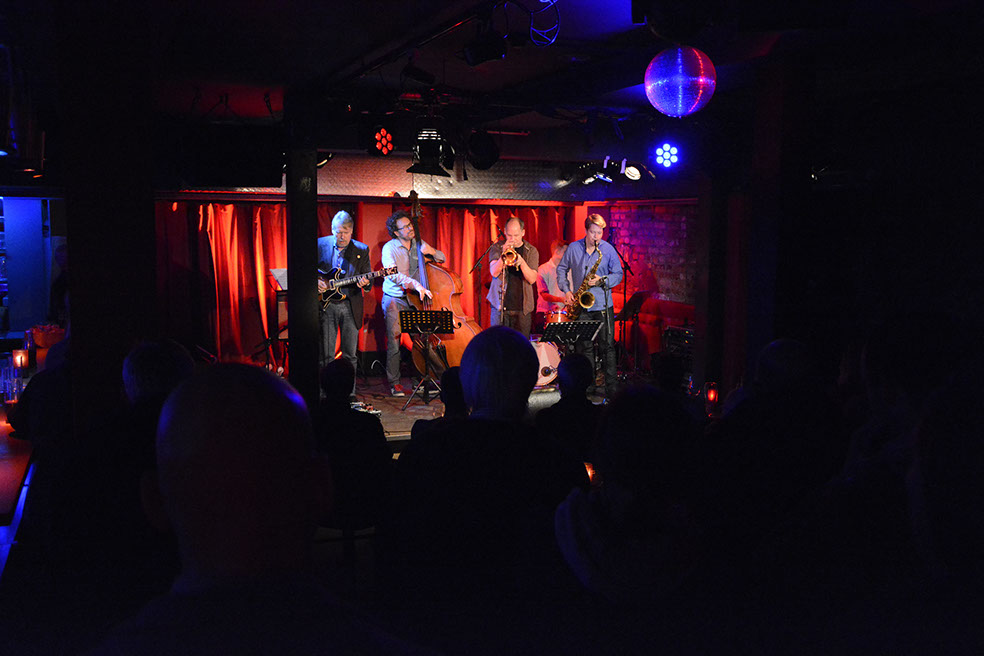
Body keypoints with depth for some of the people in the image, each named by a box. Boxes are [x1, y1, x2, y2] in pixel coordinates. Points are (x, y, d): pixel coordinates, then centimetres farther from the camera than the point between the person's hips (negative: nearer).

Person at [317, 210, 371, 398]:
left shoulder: (362, 250, 5)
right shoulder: (320, 245, 3)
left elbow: (368, 277, 7)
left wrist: (364, 283, -16)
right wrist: (315, 281, -8)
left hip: (351, 306, 1)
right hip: (326, 305, -1)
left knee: (350, 354, 5)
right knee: (325, 355, 1)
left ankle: (349, 394, 14)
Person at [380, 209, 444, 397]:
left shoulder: (418, 244, 6)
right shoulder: (390, 248, -9)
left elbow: (441, 259, 14)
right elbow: (393, 274, -25)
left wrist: (432, 251, -9)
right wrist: (416, 284, -38)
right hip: (394, 298, -4)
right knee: (394, 341, -12)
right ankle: (394, 382, -3)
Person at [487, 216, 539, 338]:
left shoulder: (531, 251, 7)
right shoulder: (497, 248, 6)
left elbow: (532, 279, -4)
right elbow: (494, 272, -7)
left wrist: (522, 262, -20)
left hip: (522, 308, 1)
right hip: (500, 306, 0)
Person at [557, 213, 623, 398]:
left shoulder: (608, 249, 0)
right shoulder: (573, 248, 4)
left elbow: (618, 274, 4)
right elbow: (561, 269, 14)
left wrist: (602, 281, -14)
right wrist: (566, 290, 1)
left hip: (603, 305, -1)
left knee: (607, 346, -2)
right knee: (584, 346, 5)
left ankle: (612, 388, 2)